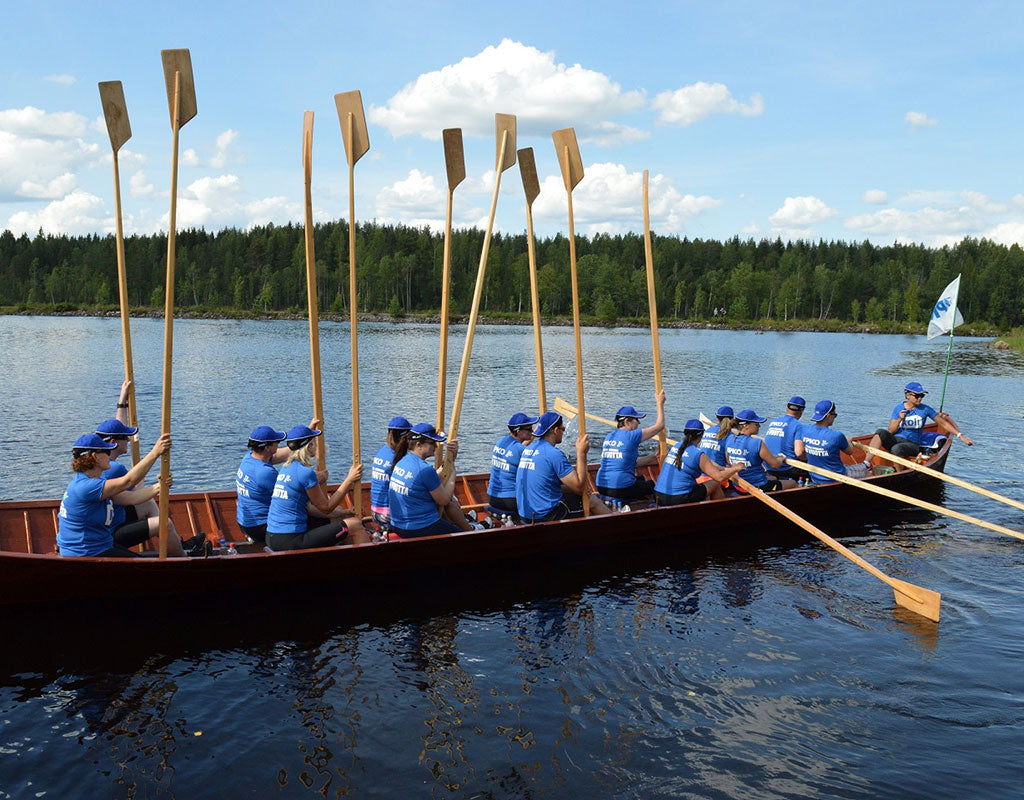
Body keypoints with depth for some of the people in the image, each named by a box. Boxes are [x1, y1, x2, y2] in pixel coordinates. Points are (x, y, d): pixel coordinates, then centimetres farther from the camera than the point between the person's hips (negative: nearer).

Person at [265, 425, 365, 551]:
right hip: (290, 542, -10)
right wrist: (350, 480, -2)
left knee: (336, 521, 27)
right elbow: (326, 507, -6)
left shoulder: (286, 468, 12)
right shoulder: (306, 472, -16)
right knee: (355, 525, -2)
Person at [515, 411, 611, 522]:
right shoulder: (554, 454, -19)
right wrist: (581, 453, -10)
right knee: (593, 500, 5)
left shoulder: (528, 449, 8)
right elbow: (579, 485, -16)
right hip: (545, 516, -9)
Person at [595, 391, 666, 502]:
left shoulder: (608, 437, 12)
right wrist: (660, 403, 9)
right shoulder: (631, 436, -11)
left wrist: (653, 457, 21)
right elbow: (660, 425, -2)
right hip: (621, 489, -8)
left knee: (642, 479, 30)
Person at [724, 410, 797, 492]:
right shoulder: (758, 443, -25)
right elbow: (776, 465, -15)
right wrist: (780, 459, 9)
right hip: (758, 487, -8)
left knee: (775, 478, 34)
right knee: (793, 483, 15)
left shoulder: (729, 438, -5)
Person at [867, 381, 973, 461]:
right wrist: (899, 419, -17)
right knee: (881, 432, -31)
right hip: (895, 440, 2)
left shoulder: (925, 409, 1)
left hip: (912, 445, -2)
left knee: (896, 449, -37)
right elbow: (890, 431, 0)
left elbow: (943, 423, 10)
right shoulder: (898, 408, 4)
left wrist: (960, 436, 6)